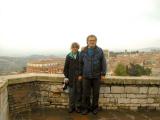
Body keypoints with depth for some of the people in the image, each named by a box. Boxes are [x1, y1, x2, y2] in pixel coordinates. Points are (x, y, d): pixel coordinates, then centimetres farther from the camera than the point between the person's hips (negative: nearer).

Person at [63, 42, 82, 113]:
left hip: (79, 76, 0)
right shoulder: (68, 56, 4)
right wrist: (66, 76, 0)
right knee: (71, 92, 4)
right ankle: (71, 107, 16)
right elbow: (66, 67, 5)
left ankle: (78, 106, 17)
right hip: (71, 76, 0)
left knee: (78, 91, 4)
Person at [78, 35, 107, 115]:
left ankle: (95, 107, 26)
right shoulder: (83, 51, 1)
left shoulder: (100, 51, -2)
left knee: (96, 93, 10)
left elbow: (103, 63, 0)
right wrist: (80, 74, 4)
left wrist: (103, 74, -4)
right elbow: (80, 63, 6)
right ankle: (86, 108, 21)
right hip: (86, 76, 1)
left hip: (96, 76, 0)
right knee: (86, 93, 6)